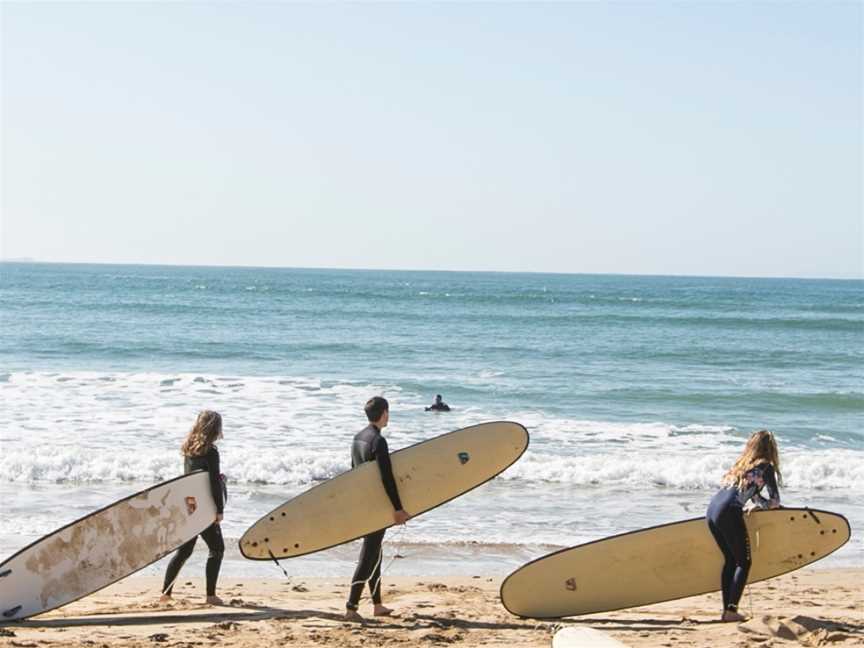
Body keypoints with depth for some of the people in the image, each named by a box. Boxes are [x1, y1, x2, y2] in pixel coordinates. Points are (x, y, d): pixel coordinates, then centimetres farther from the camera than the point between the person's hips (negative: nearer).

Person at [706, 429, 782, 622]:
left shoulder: (741, 464, 26)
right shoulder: (765, 467, 5)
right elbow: (775, 501, 7)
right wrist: (761, 504, 25)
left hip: (711, 510, 7)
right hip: (729, 513, -7)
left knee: (730, 560, 18)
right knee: (743, 562, 3)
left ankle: (726, 609, 14)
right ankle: (731, 610, -7)